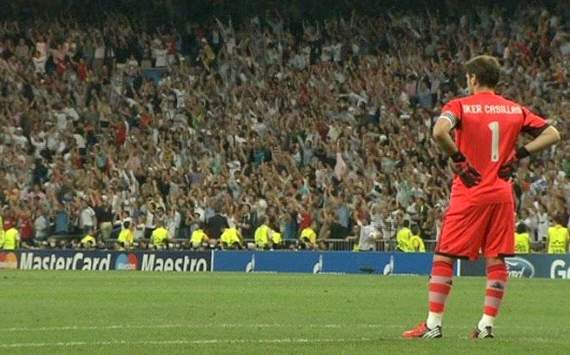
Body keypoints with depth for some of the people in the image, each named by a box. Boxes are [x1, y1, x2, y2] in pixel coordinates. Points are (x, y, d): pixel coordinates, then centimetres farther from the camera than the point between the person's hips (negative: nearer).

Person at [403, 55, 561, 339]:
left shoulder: (460, 106, -5)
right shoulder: (515, 110, 8)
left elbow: (439, 132, -24)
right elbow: (552, 134, 8)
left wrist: (457, 158, -11)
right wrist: (518, 154, 5)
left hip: (469, 193, -4)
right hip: (502, 194, 4)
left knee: (444, 257, 1)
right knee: (496, 260, 8)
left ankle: (433, 324, -3)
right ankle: (487, 324, 6)